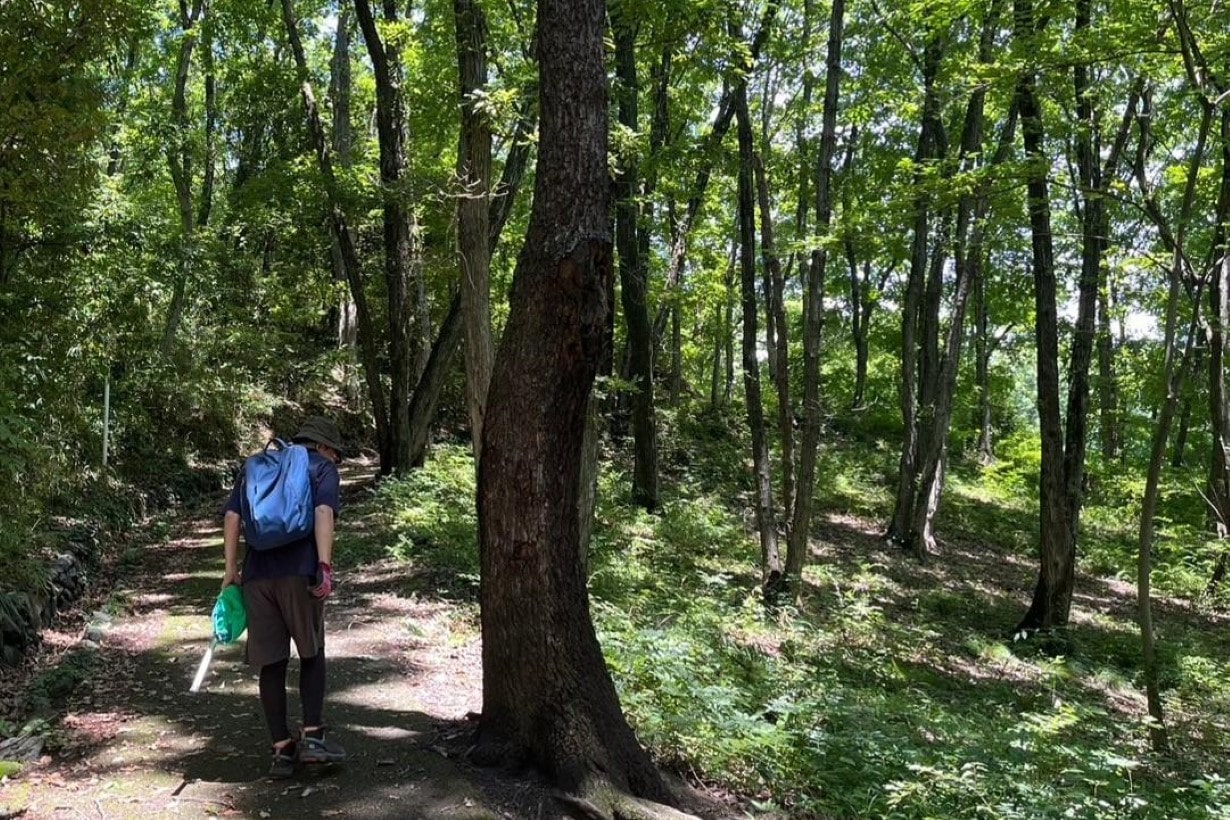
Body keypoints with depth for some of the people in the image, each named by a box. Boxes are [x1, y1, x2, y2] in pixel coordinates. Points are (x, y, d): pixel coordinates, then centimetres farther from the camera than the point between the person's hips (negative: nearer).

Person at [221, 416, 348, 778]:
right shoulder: (323, 468, 9)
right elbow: (323, 513, -9)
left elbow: (232, 516, 13)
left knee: (270, 663, 8)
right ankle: (312, 735, 7)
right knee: (312, 653, 14)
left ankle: (282, 749, 12)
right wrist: (325, 566, -15)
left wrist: (231, 569, 14)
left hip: (257, 575, 4)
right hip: (299, 572, -4)